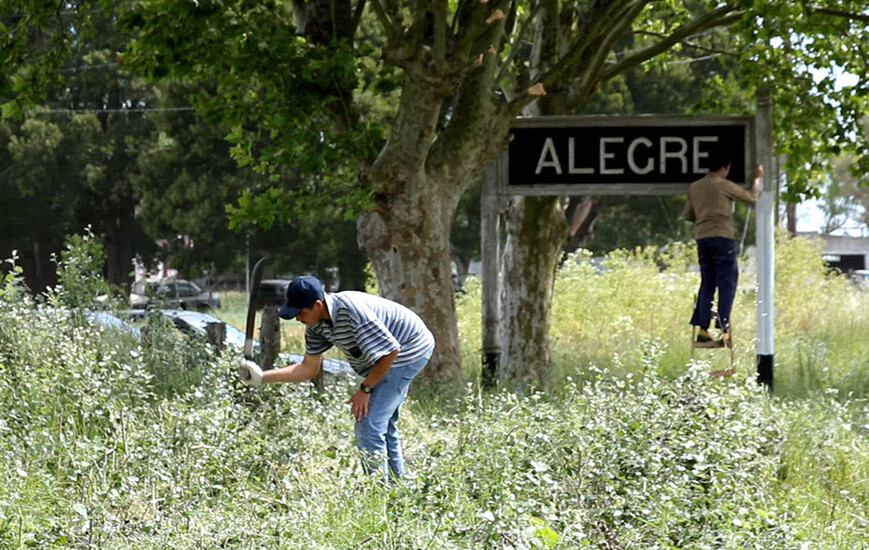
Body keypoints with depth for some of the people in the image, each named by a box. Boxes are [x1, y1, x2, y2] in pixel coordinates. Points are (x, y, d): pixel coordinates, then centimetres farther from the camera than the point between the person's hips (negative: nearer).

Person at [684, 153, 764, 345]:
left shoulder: (695, 187, 13)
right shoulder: (723, 185, -5)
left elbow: (688, 215, 19)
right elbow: (752, 197, 4)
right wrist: (757, 178, 19)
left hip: (702, 238, 6)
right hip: (722, 236, -6)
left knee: (707, 284, 12)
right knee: (726, 284, -2)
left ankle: (702, 328, 6)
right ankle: (724, 330, -8)